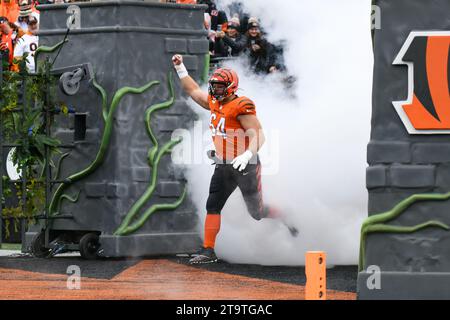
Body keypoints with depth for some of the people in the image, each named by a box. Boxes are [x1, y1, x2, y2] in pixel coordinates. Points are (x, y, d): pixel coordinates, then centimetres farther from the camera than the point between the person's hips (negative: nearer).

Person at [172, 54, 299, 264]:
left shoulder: (241, 107, -18)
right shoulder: (214, 103, 7)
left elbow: (258, 135, -22)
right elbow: (194, 91, 24)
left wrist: (247, 155, -37)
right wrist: (180, 68, 23)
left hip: (245, 166, -7)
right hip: (223, 167, 7)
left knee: (257, 211, 4)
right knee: (212, 207, -3)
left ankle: (286, 222, 31)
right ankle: (208, 251, -2)